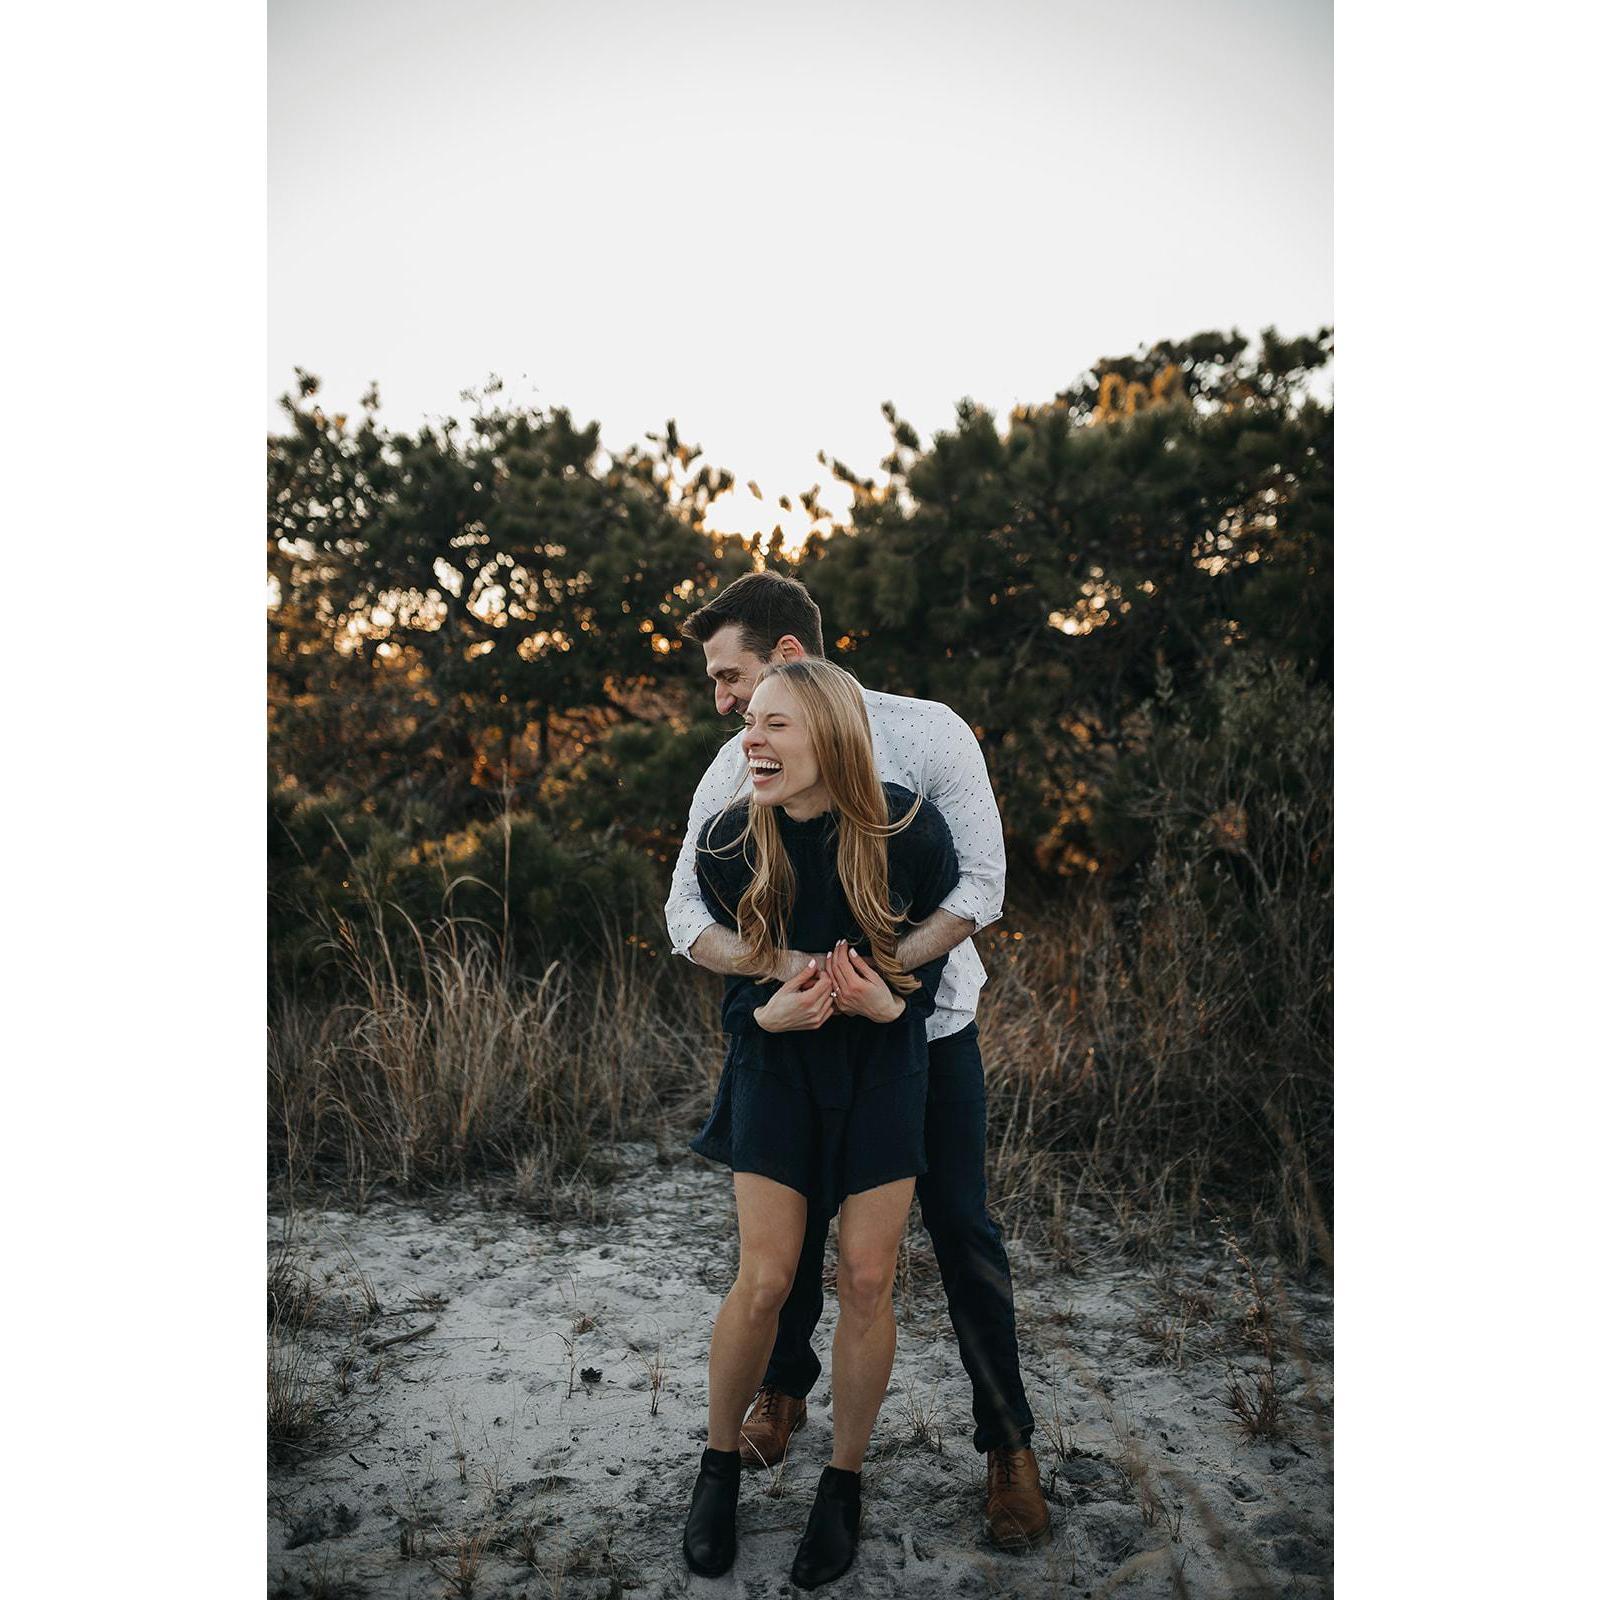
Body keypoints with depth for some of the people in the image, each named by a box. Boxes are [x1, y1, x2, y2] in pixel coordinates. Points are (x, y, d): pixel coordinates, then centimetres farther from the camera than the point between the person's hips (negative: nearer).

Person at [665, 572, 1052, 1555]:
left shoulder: (927, 734, -16)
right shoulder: (734, 772, -8)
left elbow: (979, 884, -18)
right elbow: (688, 914, -14)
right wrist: (780, 962, -34)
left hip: (929, 1023, -2)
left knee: (964, 1232, 4)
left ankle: (1009, 1443, 22)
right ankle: (786, 1388, 41)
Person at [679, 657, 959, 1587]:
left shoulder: (912, 830, -20)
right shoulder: (728, 843, -16)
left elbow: (936, 951, -5)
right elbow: (732, 977, -2)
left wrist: (891, 1003, -25)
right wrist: (770, 1012, -24)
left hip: (883, 1063, 0)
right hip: (777, 1060, 0)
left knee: (869, 1279, 2)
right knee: (764, 1281, -2)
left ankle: (845, 1483, 25)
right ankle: (720, 1464, 25)